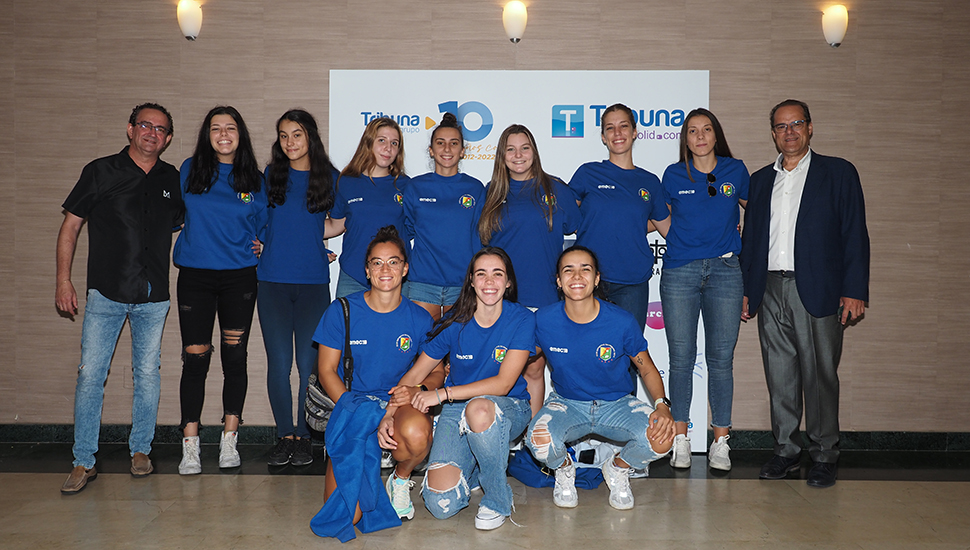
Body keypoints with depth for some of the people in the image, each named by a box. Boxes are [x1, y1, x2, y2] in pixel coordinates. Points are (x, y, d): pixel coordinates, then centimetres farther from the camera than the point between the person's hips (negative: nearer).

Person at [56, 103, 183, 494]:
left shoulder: (172, 181, 9)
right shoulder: (100, 172, 2)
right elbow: (70, 226, 4)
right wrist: (63, 280, -2)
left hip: (153, 298, 2)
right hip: (106, 294, -2)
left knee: (147, 374, 6)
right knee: (90, 375, -3)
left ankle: (140, 450, 22)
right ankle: (84, 462, 7)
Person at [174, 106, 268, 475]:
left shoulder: (254, 179, 6)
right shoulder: (189, 171, 5)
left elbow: (263, 223, 17)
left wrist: (259, 244, 1)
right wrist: (183, 248, 5)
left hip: (239, 277, 1)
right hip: (195, 276, -1)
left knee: (235, 358, 3)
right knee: (195, 359, -3)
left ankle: (229, 441, 15)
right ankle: (190, 447, 5)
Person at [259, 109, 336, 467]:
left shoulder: (329, 178, 6)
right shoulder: (270, 177, 9)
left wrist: (325, 250, 3)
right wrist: (257, 244, 2)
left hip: (313, 282, -1)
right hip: (273, 281, 1)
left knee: (309, 363, -1)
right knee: (278, 363, 1)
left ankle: (304, 437, 13)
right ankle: (284, 436, 13)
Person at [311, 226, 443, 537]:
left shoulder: (419, 319, 2)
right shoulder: (341, 312, -2)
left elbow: (437, 371, 7)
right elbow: (326, 371, -1)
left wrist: (415, 389, -18)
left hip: (399, 405, 1)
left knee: (417, 433, -39)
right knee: (344, 517, -19)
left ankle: (401, 479, -1)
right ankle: (367, 475, 19)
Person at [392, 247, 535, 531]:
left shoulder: (522, 320, -11)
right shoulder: (455, 322, -5)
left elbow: (504, 383, -20)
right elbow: (415, 374, 1)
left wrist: (441, 394, -26)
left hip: (508, 408, -2)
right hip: (456, 411, 2)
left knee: (479, 407, -41)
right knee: (440, 504, -19)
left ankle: (498, 502, -15)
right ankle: (473, 468, 19)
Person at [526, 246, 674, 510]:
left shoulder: (621, 322, -14)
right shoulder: (543, 320, -13)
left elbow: (647, 369, -2)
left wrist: (662, 405, -18)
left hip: (616, 405, 1)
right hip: (566, 404, 0)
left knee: (662, 437, -28)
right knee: (540, 440, -34)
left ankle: (618, 468, 9)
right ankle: (564, 469, 7)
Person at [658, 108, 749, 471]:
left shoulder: (735, 170, 7)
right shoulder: (674, 175, 6)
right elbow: (661, 218, 19)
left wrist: (744, 234, 8)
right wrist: (681, 242, 7)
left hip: (725, 270, 0)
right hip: (680, 271, 0)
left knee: (721, 357, 1)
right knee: (681, 357, 0)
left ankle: (720, 442, 10)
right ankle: (681, 439, 11)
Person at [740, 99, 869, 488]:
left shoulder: (839, 173, 5)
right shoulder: (760, 180, 17)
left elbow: (854, 234, 0)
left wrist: (854, 291, -8)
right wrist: (745, 289, 9)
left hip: (816, 291, -3)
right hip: (770, 291, 4)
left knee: (820, 375, 0)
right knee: (779, 375, 7)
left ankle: (825, 455, 11)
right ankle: (785, 449, 18)